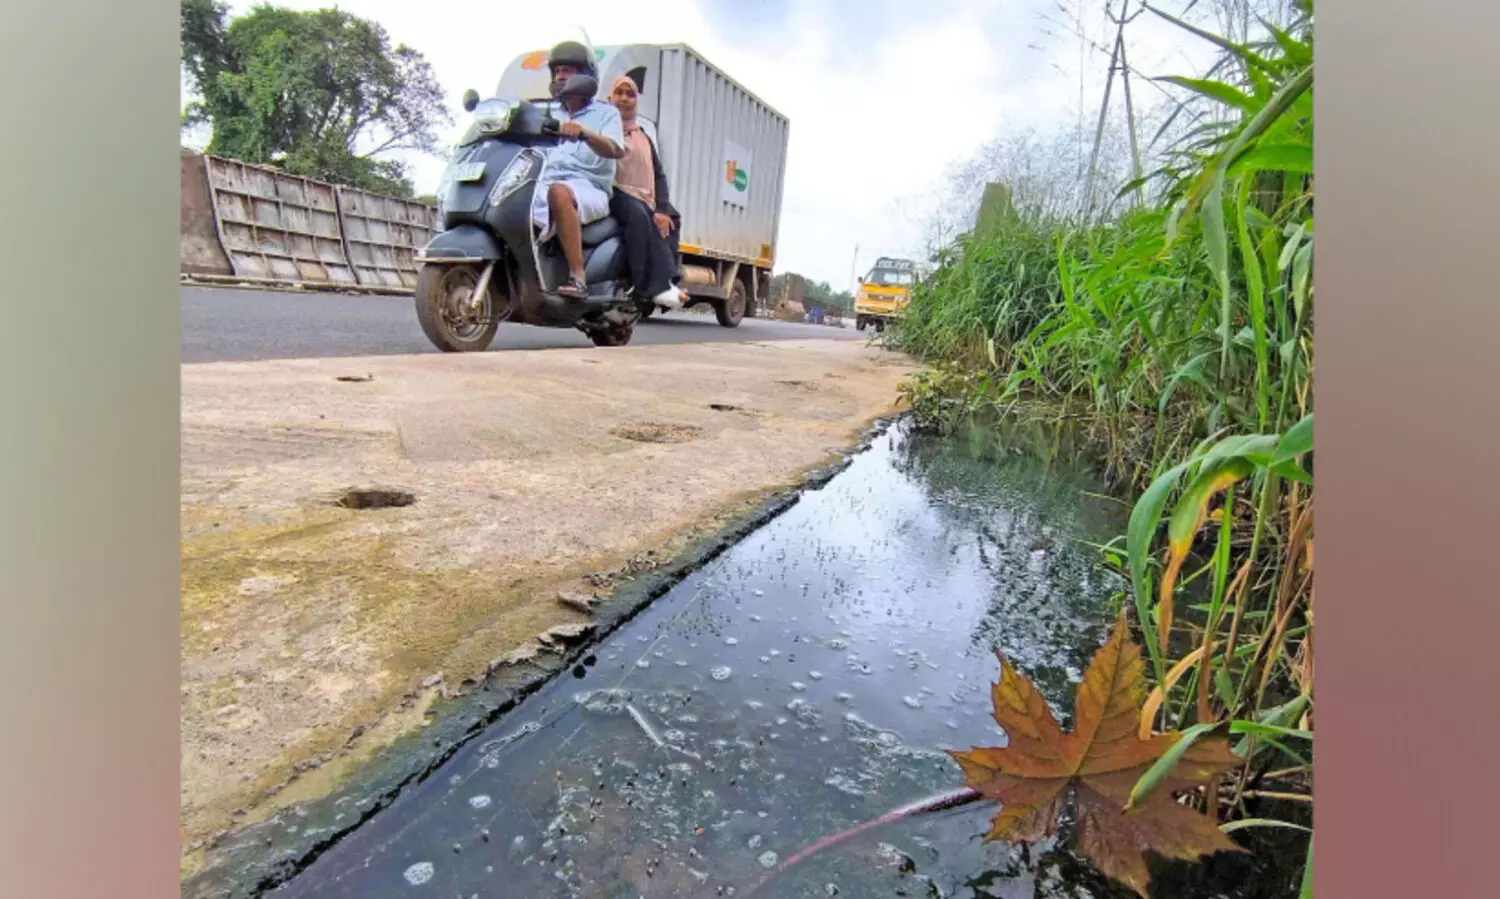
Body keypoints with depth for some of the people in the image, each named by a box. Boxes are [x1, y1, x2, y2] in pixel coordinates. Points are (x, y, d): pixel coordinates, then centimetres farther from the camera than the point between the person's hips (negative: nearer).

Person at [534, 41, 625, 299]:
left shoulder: (606, 112, 13)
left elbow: (615, 150, -9)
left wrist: (584, 133, -27)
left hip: (589, 189, -5)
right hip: (545, 188, 6)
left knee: (559, 192, -40)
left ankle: (578, 278, -42)